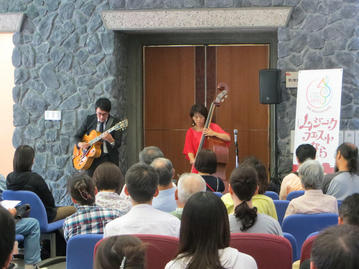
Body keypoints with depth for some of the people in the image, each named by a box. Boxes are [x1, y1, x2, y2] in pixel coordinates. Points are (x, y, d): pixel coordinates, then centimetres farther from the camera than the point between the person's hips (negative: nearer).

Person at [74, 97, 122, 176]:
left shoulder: (115, 122, -2)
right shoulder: (89, 119, 5)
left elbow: (118, 144, -7)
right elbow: (77, 136, 11)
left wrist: (111, 140, -29)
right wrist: (80, 144, -11)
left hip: (109, 159, -2)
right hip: (93, 159, 2)